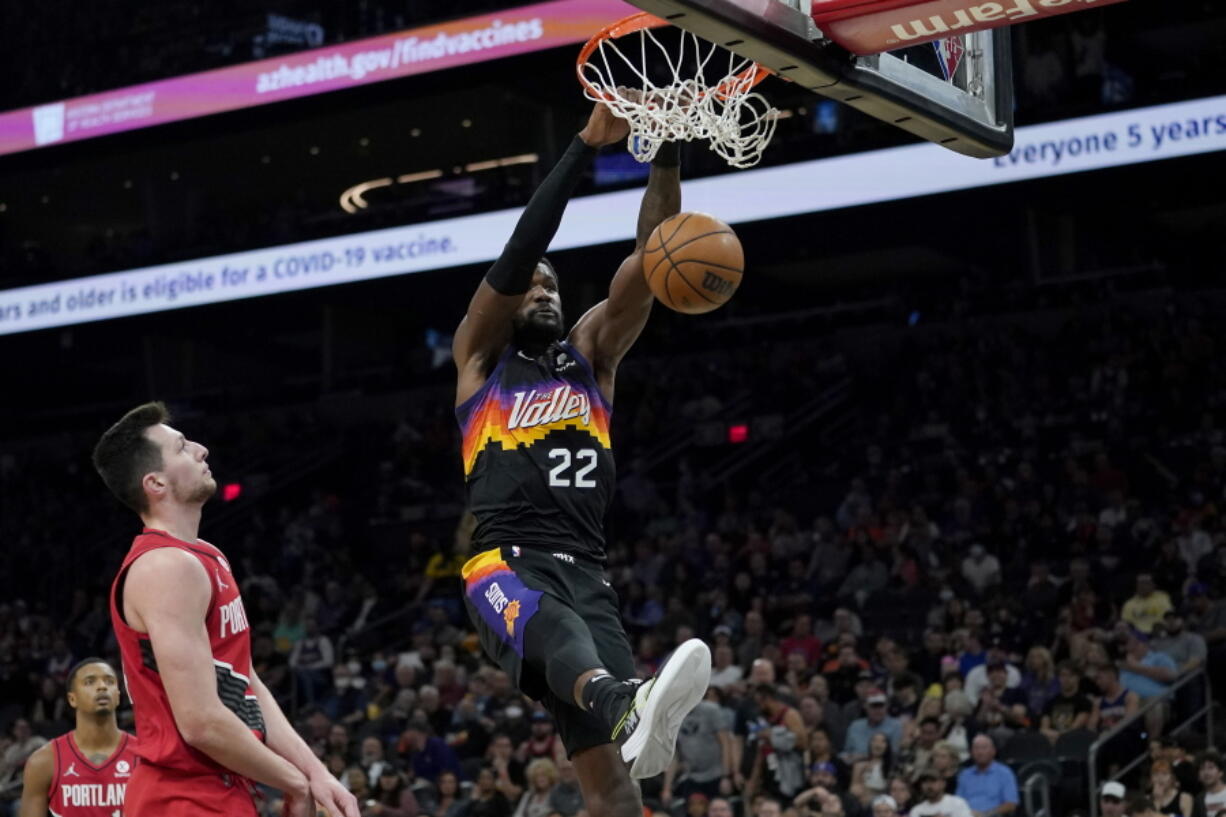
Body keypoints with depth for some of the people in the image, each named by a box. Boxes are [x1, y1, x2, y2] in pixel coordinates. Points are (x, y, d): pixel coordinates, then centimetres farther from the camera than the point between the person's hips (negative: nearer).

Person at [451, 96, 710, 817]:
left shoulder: (592, 352, 24)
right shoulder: (479, 357, 15)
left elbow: (650, 259, 9)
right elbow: (514, 257, -1)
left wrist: (668, 152, -5)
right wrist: (586, 148, -8)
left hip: (586, 572, 5)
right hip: (505, 565, -4)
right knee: (551, 625, -42)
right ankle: (625, 705, -73)